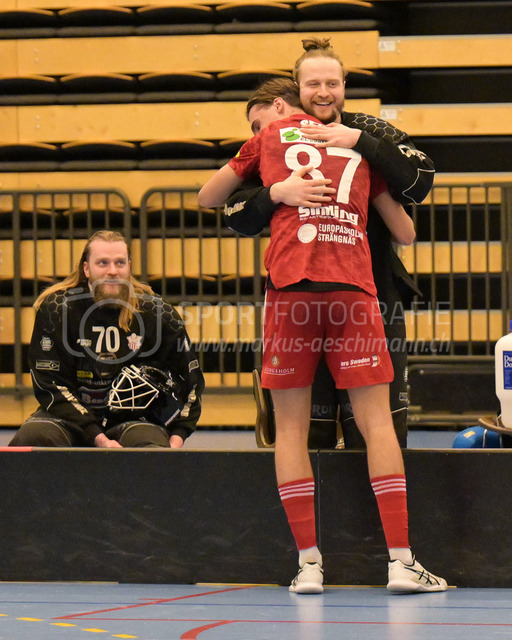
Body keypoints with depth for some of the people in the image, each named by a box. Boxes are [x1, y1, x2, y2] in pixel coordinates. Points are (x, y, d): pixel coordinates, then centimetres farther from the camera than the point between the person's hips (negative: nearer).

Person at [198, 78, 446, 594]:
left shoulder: (269, 139, 17)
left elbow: (206, 199, 27)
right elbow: (405, 233, 24)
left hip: (290, 283, -1)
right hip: (353, 284, 1)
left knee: (290, 426, 5)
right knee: (376, 422, 1)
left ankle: (308, 562, -1)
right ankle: (401, 560, -5)